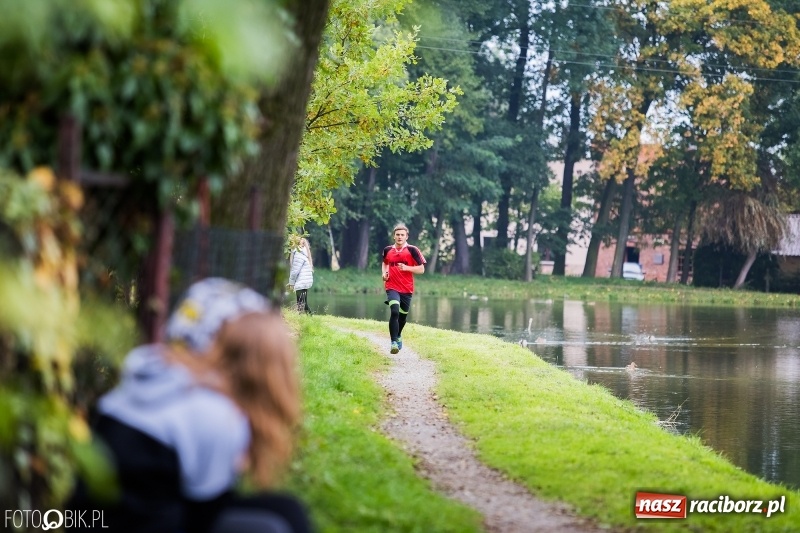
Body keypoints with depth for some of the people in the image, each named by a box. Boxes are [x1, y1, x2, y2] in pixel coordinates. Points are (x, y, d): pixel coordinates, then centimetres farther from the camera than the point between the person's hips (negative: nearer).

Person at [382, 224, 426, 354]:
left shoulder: (412, 250, -5)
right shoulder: (387, 250, 5)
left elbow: (421, 269, -4)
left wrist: (406, 268, -19)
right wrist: (384, 273, 7)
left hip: (407, 289, 1)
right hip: (392, 287, -1)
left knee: (403, 315, 15)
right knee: (394, 312, -22)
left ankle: (398, 336, 44)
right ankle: (394, 343, -22)